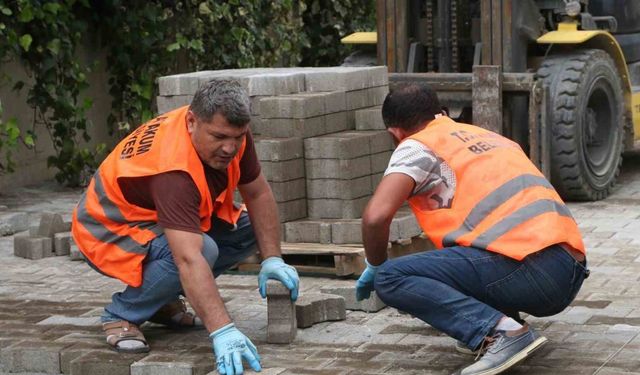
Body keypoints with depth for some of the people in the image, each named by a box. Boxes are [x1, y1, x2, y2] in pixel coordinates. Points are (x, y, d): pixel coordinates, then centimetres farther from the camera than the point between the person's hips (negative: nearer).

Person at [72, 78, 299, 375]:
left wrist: (272, 259, -11)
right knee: (201, 250, -34)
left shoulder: (231, 132, -16)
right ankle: (122, 315, -10)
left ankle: (164, 302, 6)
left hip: (159, 218, 8)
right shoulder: (174, 169, -39)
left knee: (247, 229, -7)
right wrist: (222, 331, -53)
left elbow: (258, 195, -2)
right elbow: (188, 259, -47)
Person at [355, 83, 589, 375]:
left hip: (528, 269, -8)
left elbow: (376, 216, -9)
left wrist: (375, 268, 12)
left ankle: (500, 332, -17)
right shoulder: (489, 136, 30)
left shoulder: (416, 147, 6)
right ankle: (510, 326, 13)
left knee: (390, 278, -5)